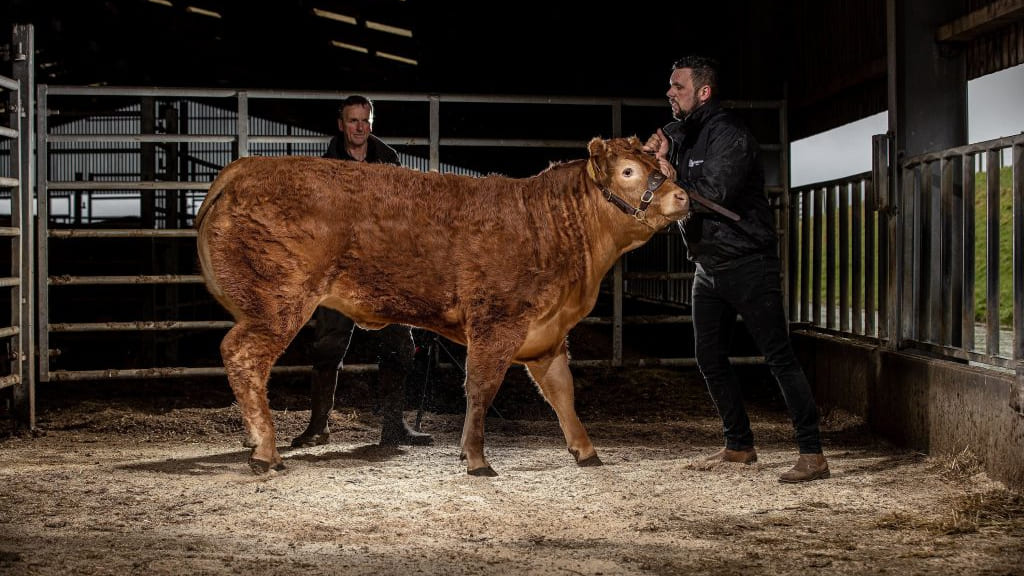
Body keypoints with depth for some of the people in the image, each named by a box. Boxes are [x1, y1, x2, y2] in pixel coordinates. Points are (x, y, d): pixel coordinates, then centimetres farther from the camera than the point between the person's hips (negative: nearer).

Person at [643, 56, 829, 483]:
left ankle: (813, 455, -11)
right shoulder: (679, 134, 12)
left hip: (748, 265, -9)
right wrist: (657, 155, -10)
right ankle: (739, 446, 24)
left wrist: (676, 177, -16)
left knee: (779, 357, -10)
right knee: (710, 361, 12)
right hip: (709, 268, 9)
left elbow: (716, 191, -27)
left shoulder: (729, 135, -15)